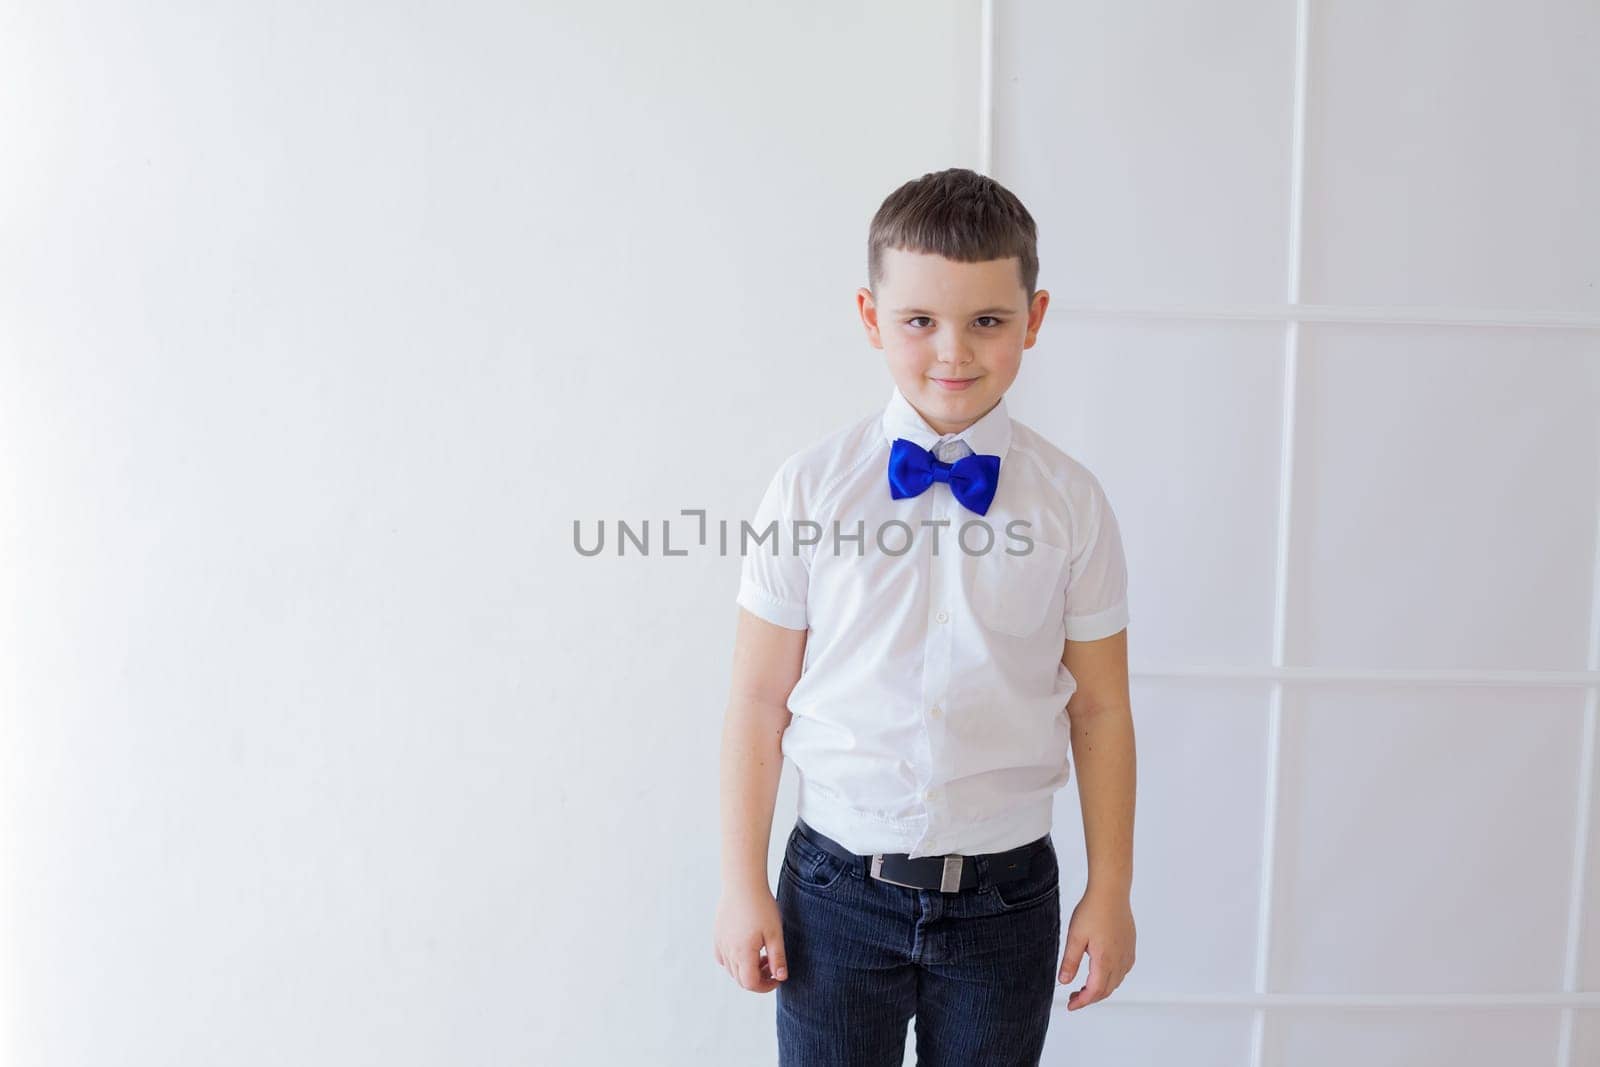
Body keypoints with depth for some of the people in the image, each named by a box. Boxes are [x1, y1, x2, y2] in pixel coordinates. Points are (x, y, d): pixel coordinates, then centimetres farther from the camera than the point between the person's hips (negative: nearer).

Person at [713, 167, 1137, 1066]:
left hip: (1007, 898, 1)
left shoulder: (1071, 503, -5)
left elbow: (1101, 708, 0)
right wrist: (744, 886, -1)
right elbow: (759, 700, -4)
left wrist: (1111, 892, 4)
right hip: (838, 891, 0)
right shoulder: (810, 489, -8)